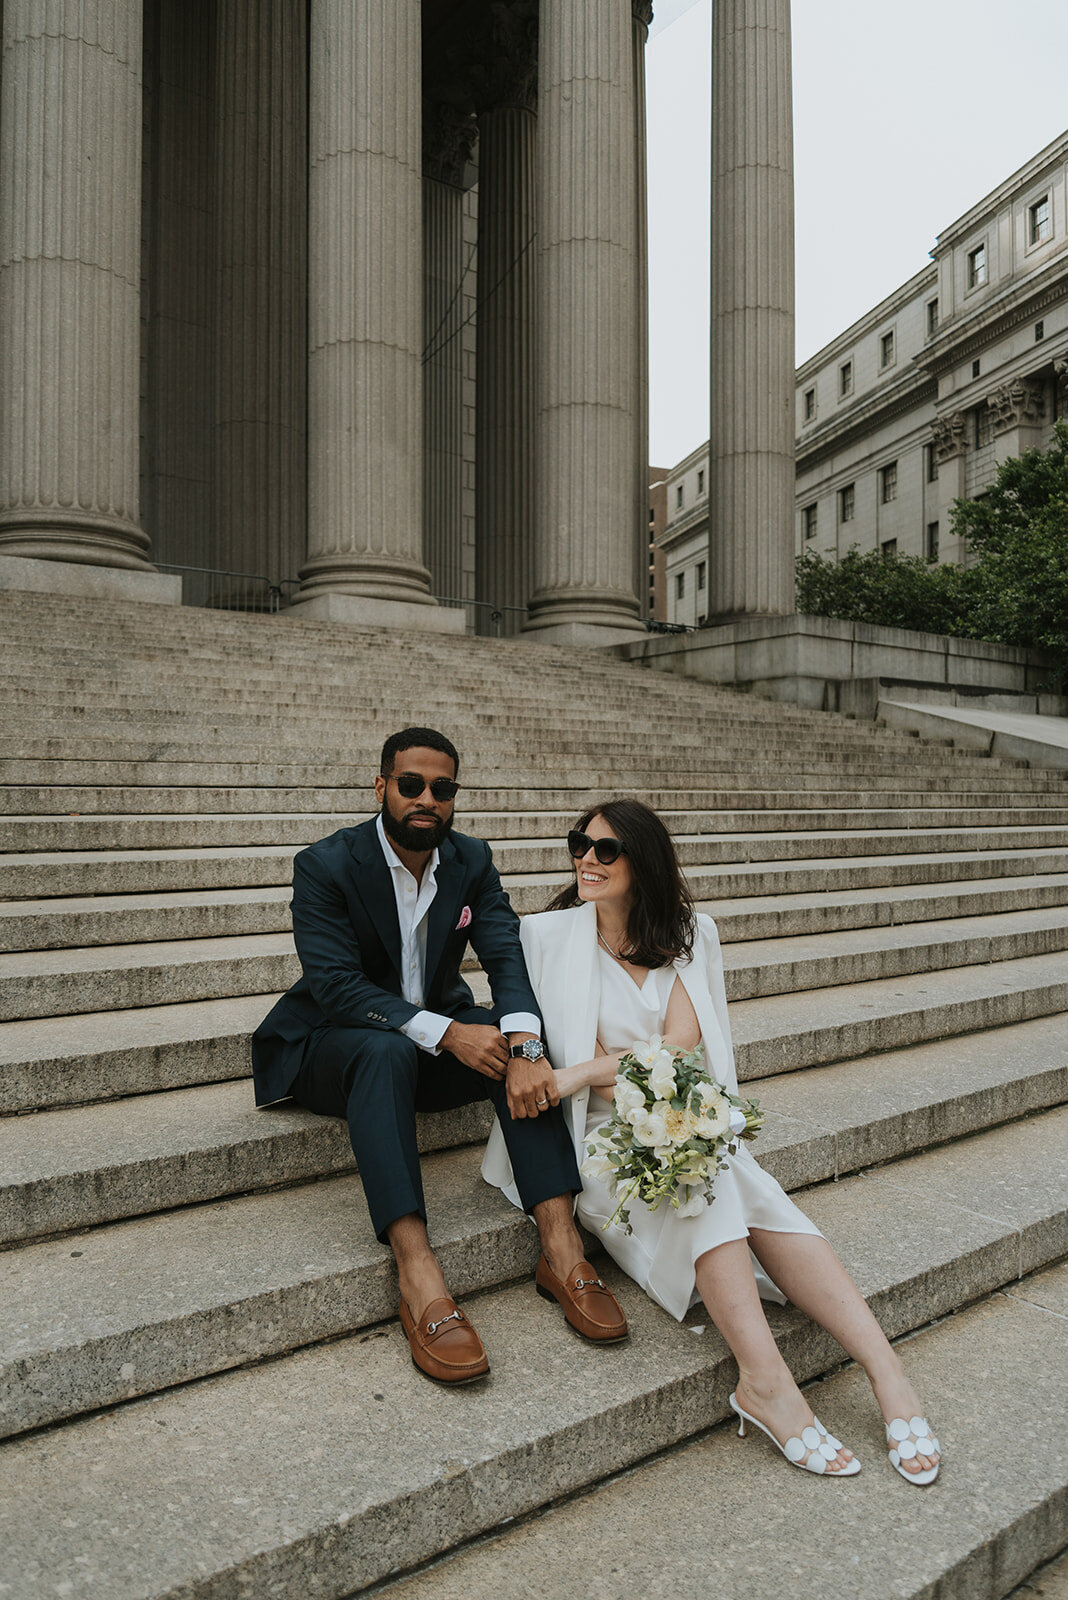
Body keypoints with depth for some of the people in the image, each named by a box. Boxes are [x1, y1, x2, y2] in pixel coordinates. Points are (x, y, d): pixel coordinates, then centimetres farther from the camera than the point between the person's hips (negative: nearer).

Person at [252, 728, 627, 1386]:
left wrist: (522, 1046, -35)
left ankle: (561, 1246, -29)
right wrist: (447, 1033, -36)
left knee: (519, 1037, -25)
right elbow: (337, 986, -24)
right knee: (387, 1049, -38)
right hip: (331, 1049, -4)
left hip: (437, 1044, 4)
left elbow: (506, 954, -14)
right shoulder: (326, 865, -15)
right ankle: (418, 1276, -44)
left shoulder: (472, 860, -2)